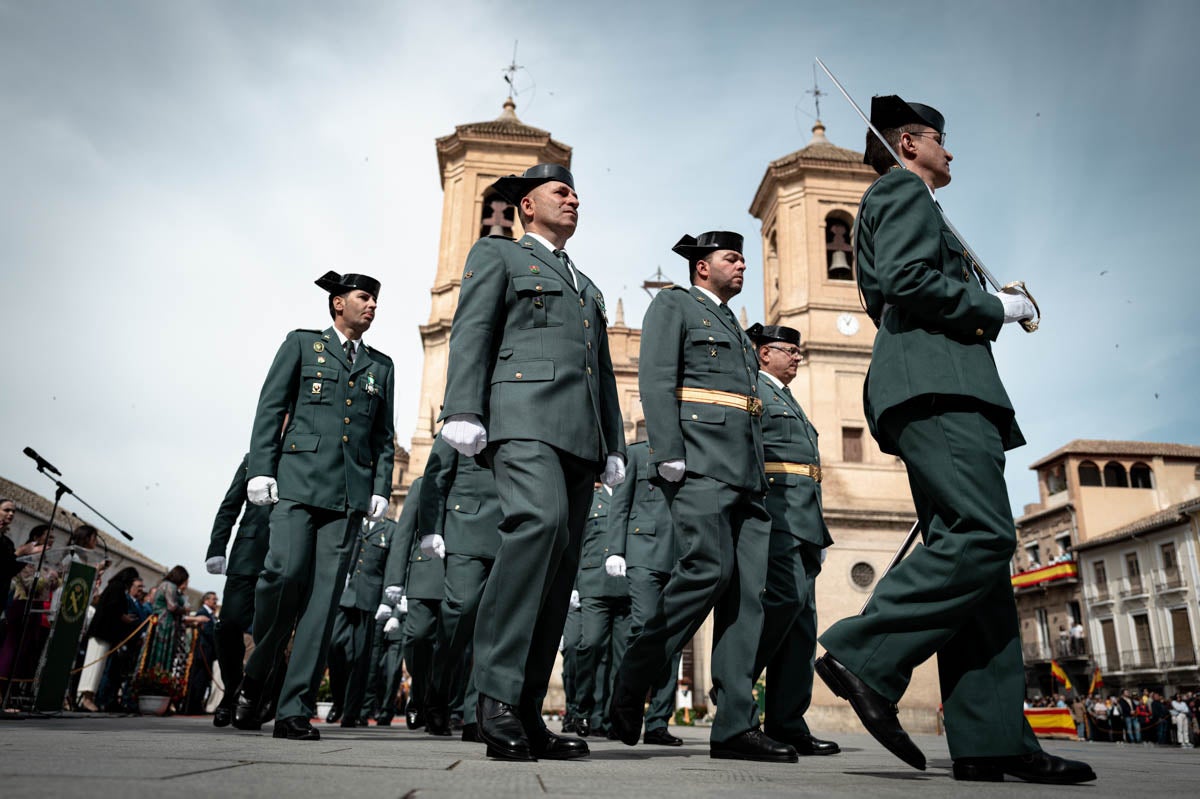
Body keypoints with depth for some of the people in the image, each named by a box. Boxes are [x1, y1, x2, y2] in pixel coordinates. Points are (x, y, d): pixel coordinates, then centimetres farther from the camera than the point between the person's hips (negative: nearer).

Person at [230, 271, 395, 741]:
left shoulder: (381, 365, 20)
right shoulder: (302, 344, 13)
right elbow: (270, 408, 5)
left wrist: (381, 488, 5)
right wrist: (261, 469, -5)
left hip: (350, 492, 3)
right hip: (298, 480, -2)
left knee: (324, 595, -3)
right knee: (285, 573, -16)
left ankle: (294, 710, 1)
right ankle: (255, 675, 11)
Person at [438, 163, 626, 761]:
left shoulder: (588, 288, 34)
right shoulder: (496, 254, 17)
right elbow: (471, 331, 1)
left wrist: (614, 446, 17)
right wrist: (463, 412, -14)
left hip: (579, 434, 7)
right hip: (523, 413, -6)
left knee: (558, 568, -2)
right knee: (539, 521, -30)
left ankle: (526, 713, 0)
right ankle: (497, 690, -24)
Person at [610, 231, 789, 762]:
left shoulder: (734, 327, 32)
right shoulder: (673, 304, 9)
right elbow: (656, 379, -5)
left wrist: (761, 476, 17)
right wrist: (668, 455, -18)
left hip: (746, 471, 8)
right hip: (700, 459, -8)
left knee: (751, 585, -3)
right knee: (710, 569, -19)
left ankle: (735, 726, -3)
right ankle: (630, 686, -3)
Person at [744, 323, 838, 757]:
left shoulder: (789, 401, 31)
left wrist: (817, 533, 21)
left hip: (802, 521, 9)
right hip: (774, 510, -9)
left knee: (801, 620, 3)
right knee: (787, 596, -21)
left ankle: (788, 725, 4)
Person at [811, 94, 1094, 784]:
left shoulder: (905, 203, 35)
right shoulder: (903, 189, 6)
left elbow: (892, 296, 31)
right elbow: (907, 281, -13)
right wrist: (995, 307, -2)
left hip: (940, 390, 10)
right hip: (935, 381, -10)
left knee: (973, 547, -1)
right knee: (983, 535, -22)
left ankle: (991, 739, -4)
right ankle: (866, 655, -19)